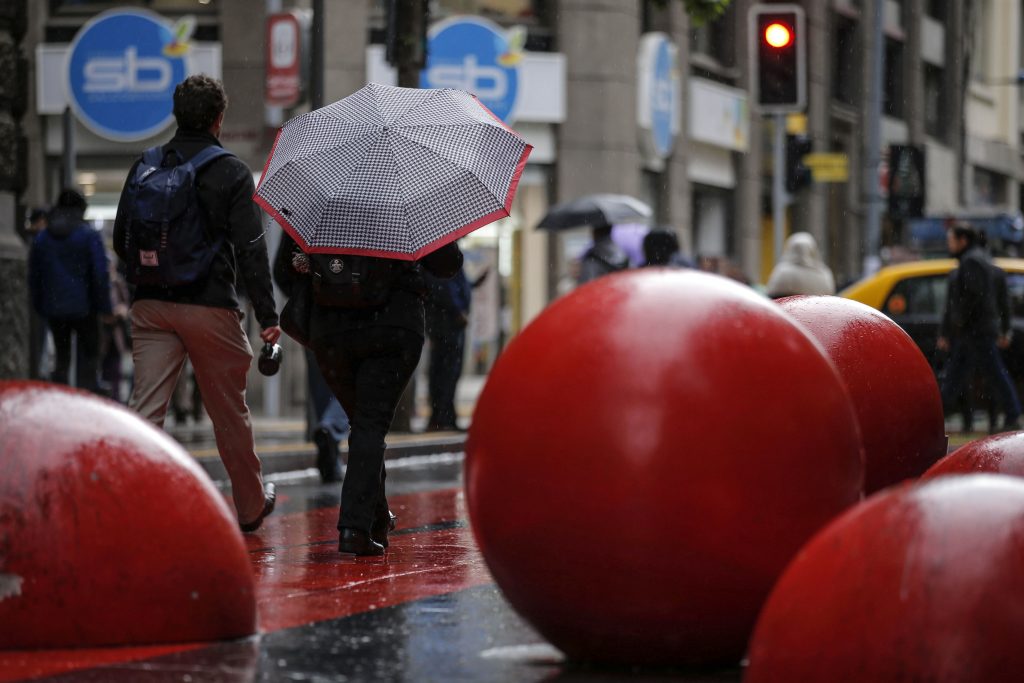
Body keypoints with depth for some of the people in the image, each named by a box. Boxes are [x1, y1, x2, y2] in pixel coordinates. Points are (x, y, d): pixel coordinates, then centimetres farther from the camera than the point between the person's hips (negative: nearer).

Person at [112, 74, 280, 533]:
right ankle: (250, 504, 28)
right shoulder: (232, 172, -5)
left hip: (151, 304, 3)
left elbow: (120, 239, 10)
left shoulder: (146, 166, 5)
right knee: (229, 410, 12)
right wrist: (267, 315, -6)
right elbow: (250, 249, -9)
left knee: (146, 408, -2)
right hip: (211, 306, -2)